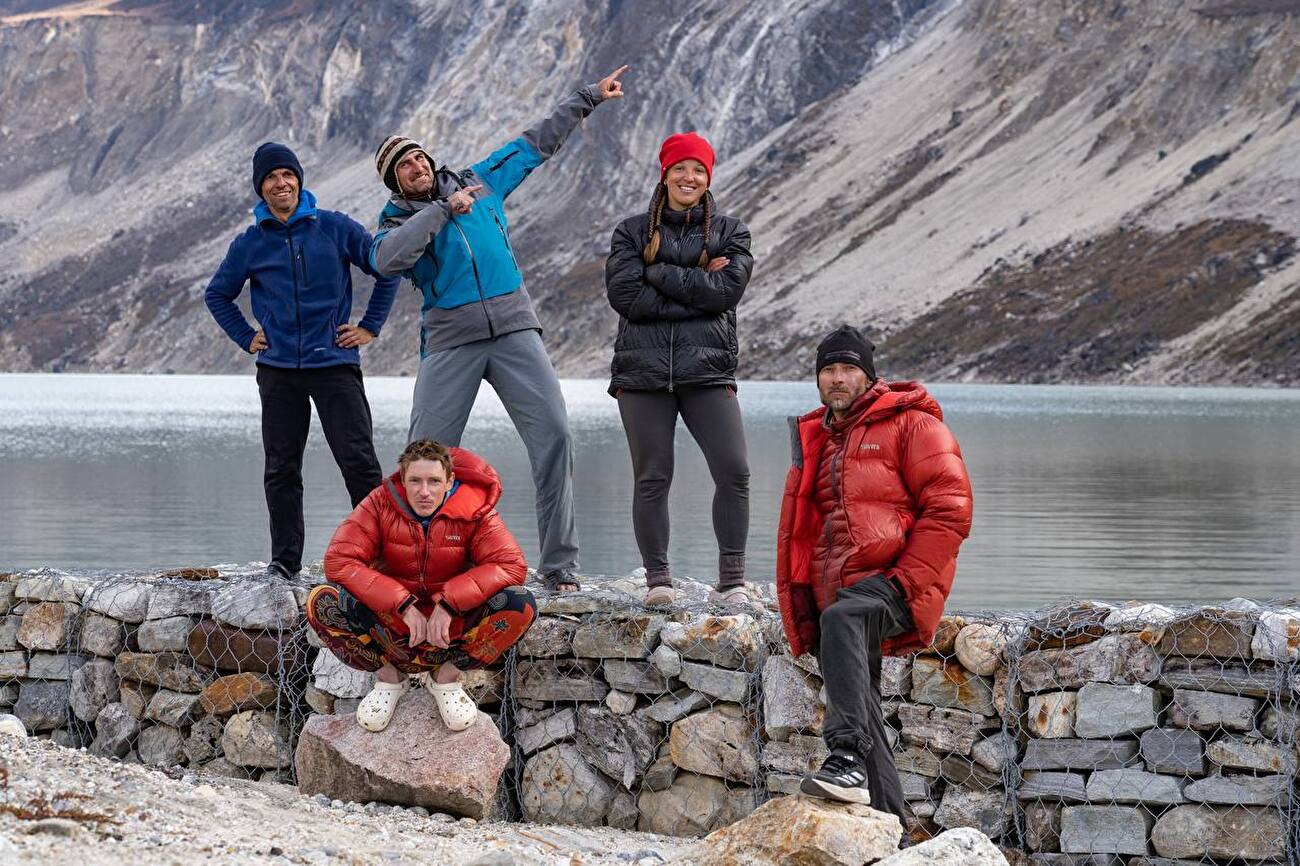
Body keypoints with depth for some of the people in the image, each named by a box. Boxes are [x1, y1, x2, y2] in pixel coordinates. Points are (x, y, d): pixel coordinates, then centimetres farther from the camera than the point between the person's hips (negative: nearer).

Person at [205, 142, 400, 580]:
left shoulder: (336, 228, 0)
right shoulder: (250, 244, 6)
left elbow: (388, 270, 8)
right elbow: (217, 295, 21)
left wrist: (370, 326, 4)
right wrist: (246, 337, 11)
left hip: (334, 363, -2)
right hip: (278, 370, 2)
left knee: (358, 461, -9)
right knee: (281, 470, 4)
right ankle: (284, 558, 11)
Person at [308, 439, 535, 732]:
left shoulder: (473, 508, -10)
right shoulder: (381, 504, -10)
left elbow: (510, 565, -20)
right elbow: (338, 561, -20)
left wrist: (448, 604, -30)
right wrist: (404, 606, -28)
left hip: (452, 623, 0)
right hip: (391, 624, 0)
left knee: (520, 605, -27)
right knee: (322, 602, -27)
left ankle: (446, 675, -4)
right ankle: (388, 675, -2)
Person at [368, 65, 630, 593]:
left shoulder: (481, 181, 14)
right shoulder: (399, 221, 5)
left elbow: (537, 143, 24)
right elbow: (387, 259, -19)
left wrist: (589, 98, 27)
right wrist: (444, 210, -16)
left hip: (514, 329, 2)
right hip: (450, 342, -2)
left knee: (554, 436, -11)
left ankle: (559, 565, -8)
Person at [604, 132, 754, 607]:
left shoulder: (729, 232, 12)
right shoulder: (633, 231, 11)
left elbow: (727, 290, -6)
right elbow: (623, 293, -5)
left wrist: (658, 272, -7)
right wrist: (696, 286, -7)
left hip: (707, 370, 0)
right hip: (642, 371, 0)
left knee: (734, 473, -10)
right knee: (652, 479, 0)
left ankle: (731, 580, -2)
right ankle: (657, 578, 7)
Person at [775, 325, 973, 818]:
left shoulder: (910, 424, 2)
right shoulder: (813, 441, 24)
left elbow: (950, 509, -7)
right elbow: (794, 534, 28)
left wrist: (904, 579, -16)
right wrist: (799, 618, 16)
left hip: (891, 583, -8)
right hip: (837, 595, 8)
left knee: (842, 619, -37)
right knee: (860, 712, 3)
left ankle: (848, 760, -48)